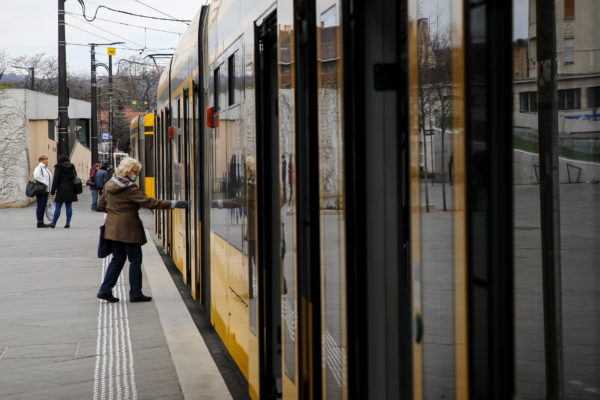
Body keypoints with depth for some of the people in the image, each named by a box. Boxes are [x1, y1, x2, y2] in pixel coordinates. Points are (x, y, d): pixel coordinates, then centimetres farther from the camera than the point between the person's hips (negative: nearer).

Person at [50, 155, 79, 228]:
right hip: (70, 190, 4)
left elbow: (55, 180, -8)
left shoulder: (58, 168, -6)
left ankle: (53, 223, 4)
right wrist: (75, 190, 17)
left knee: (58, 206, 0)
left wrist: (53, 190, -4)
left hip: (61, 190, -4)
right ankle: (68, 223, 4)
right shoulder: (72, 167, 8)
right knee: (68, 206, 7)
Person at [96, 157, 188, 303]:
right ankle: (135, 294, 8)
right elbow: (148, 202, -22)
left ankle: (105, 290, 13)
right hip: (128, 229, -8)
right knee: (135, 259, 3)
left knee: (118, 258, 16)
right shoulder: (130, 189, -18)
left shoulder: (109, 185, 8)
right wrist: (173, 204, -23)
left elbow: (101, 205, 17)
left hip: (113, 228, 8)